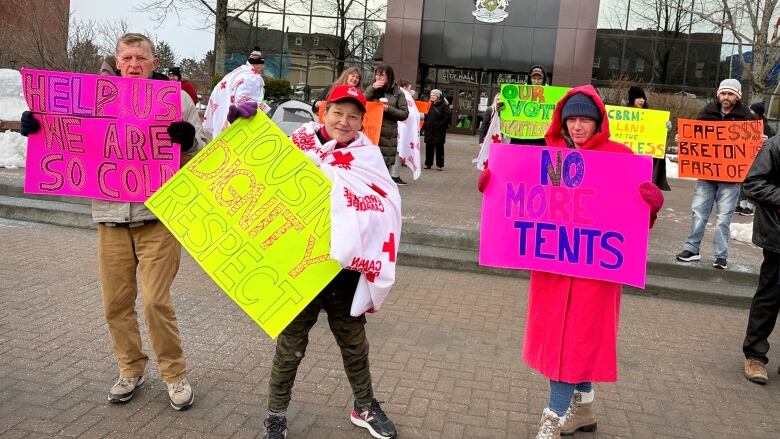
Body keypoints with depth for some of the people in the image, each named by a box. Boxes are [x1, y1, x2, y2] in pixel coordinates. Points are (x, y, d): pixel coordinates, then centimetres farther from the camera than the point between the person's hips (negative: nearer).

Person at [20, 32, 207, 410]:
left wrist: (188, 141, -20)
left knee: (155, 301, -5)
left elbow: (201, 156, 3)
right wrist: (38, 129, -4)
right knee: (116, 303, 9)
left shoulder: (177, 99, 2)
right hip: (111, 219, 4)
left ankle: (175, 374, 13)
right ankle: (130, 370, 28)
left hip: (158, 217, -3)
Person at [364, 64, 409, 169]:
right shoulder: (371, 89, 13)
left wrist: (388, 108, -12)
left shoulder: (397, 93, 5)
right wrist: (372, 88, -6)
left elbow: (404, 114, 1)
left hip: (387, 137, -2)